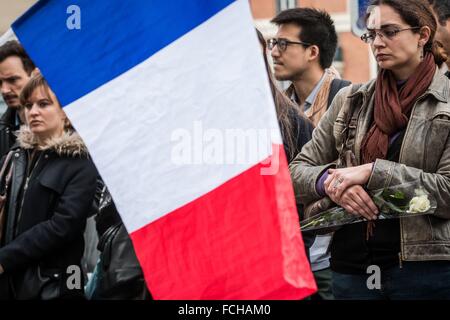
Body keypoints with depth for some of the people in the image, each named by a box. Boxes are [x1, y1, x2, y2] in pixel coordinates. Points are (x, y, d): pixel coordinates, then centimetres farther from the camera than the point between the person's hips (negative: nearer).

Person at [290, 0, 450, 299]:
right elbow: (298, 170, 10)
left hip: (424, 270, -3)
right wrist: (329, 181, -12)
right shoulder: (350, 100, 11)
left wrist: (373, 172, -17)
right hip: (352, 268, 4)